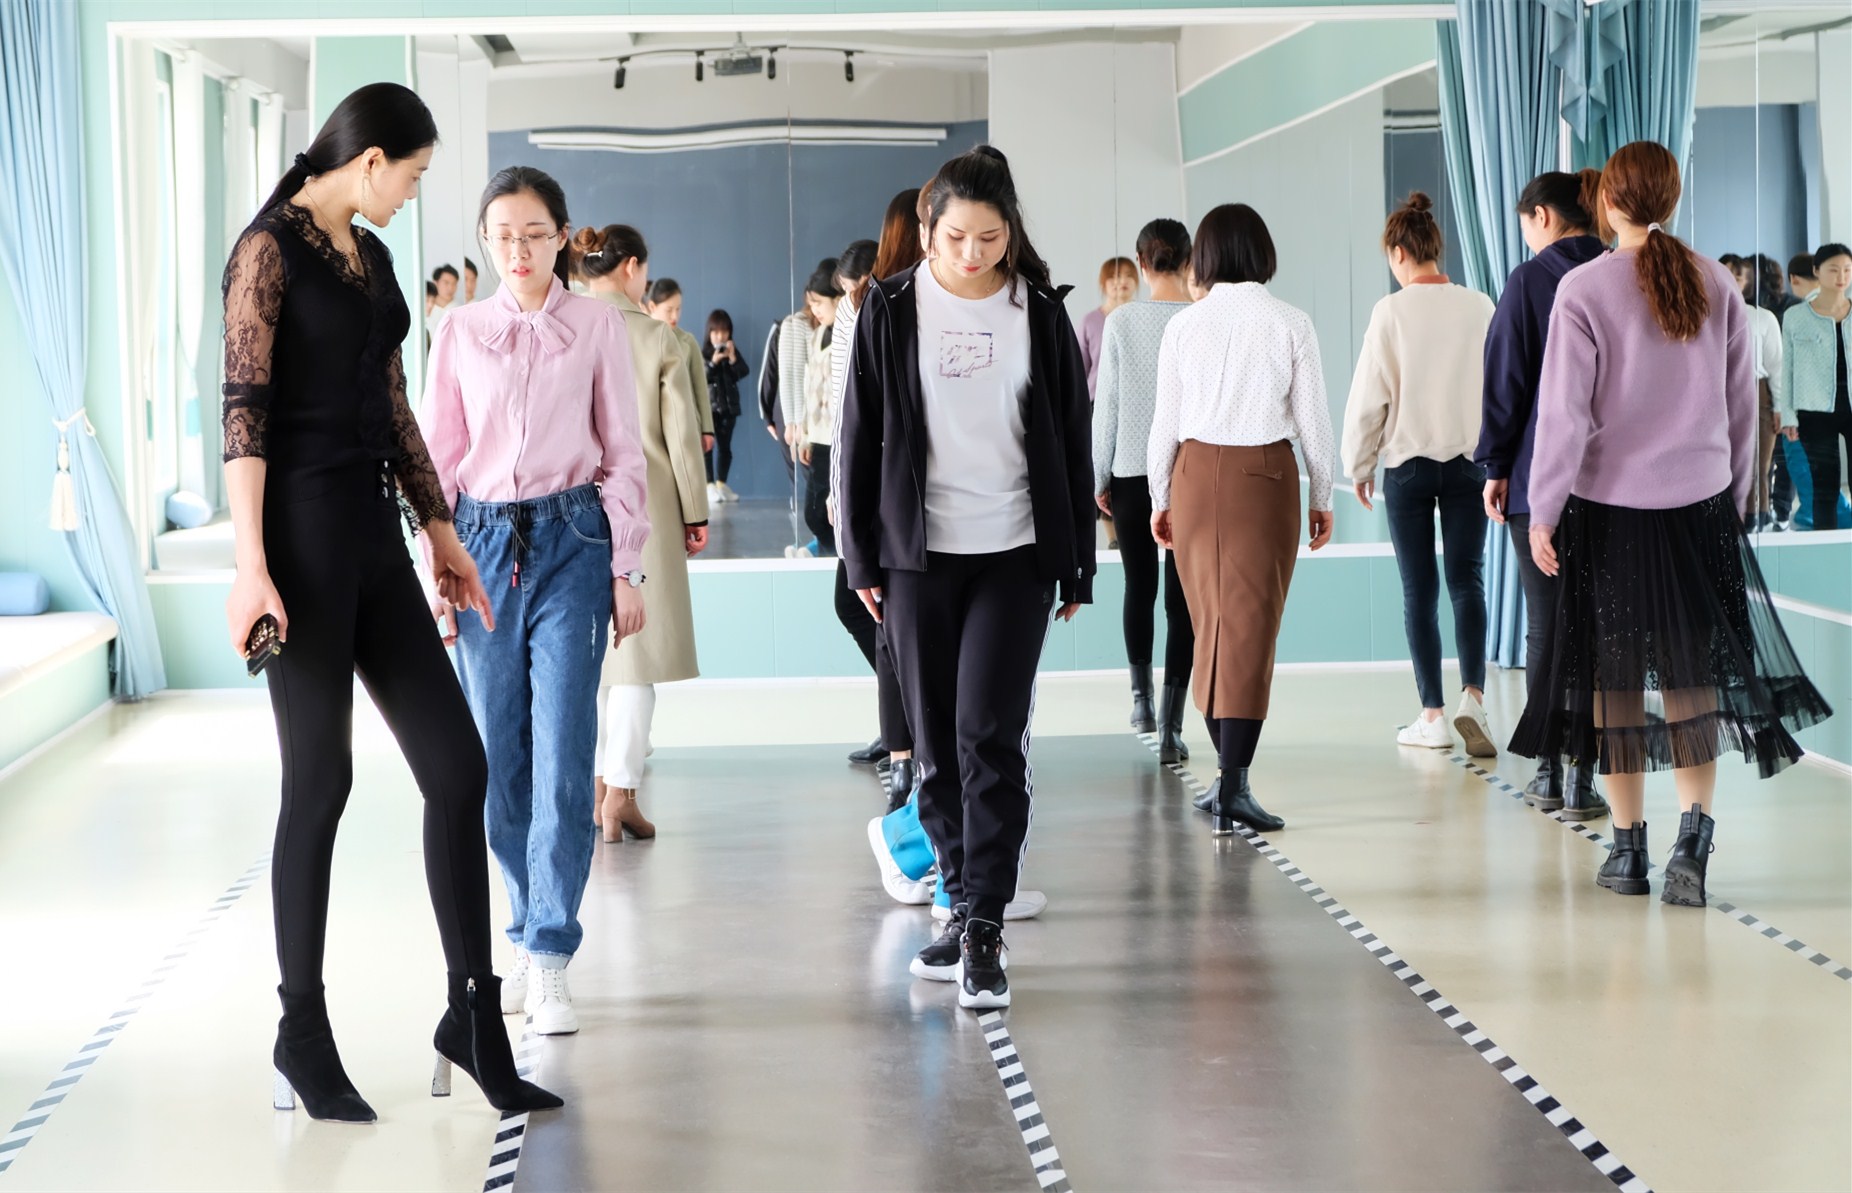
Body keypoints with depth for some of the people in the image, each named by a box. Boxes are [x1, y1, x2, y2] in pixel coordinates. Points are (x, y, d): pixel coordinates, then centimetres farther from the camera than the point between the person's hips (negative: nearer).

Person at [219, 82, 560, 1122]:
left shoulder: (372, 256, 16)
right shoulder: (270, 249, -8)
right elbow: (245, 410, -13)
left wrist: (441, 529, 18)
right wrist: (251, 568, -19)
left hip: (375, 536, 8)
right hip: (301, 534, -8)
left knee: (457, 766, 3)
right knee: (320, 781, -1)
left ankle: (475, 1018, 11)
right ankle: (303, 1037, 12)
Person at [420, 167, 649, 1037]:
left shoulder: (597, 325, 4)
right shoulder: (459, 332, 8)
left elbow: (622, 452, 5)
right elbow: (437, 459, 10)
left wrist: (627, 570, 0)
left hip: (571, 540, -2)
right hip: (484, 541, 2)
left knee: (562, 753, -8)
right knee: (498, 759, 5)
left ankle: (550, 964, -6)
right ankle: (532, 938, 19)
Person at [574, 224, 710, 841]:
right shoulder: (657, 338, -7)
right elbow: (681, 434, -4)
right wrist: (695, 513, 6)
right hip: (644, 509, -2)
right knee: (638, 649, 2)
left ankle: (598, 785, 19)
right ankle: (622, 792, -2)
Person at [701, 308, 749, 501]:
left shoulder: (733, 351, 8)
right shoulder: (702, 353, -4)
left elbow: (744, 372, -3)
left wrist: (733, 358, -18)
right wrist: (713, 362, -24)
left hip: (729, 405, 4)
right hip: (708, 405, -4)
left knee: (725, 446, 8)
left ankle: (721, 484, 15)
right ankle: (709, 485, -5)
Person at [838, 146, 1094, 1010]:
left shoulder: (1039, 313, 3)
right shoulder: (891, 310, 1)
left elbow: (1071, 443, 7)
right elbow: (860, 435, 5)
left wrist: (1077, 565, 6)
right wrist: (862, 557, 2)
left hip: (1015, 551, -1)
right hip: (919, 552, 1)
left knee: (990, 736, -10)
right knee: (936, 743, 6)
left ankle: (982, 931, -8)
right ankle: (963, 904, 18)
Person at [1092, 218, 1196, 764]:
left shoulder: (1121, 322, -3)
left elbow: (1106, 403, -1)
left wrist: (1100, 475, 9)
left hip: (1132, 472, 1)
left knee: (1139, 586, 19)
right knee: (1182, 596, 2)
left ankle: (1142, 698, 27)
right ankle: (1170, 729, -1)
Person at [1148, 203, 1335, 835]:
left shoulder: (1184, 326, -1)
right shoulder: (1290, 324, -5)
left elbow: (1166, 421, 2)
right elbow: (1313, 420, -2)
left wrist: (1160, 498, 13)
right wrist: (1322, 497, 9)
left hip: (1196, 474, 2)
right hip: (1265, 474, -2)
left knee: (1211, 623, 14)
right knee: (1251, 627, -1)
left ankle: (1230, 771, 19)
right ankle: (1233, 784, -7)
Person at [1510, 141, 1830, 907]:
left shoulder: (1585, 289, -10)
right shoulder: (1716, 285, 1)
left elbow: (1564, 412, -11)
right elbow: (1743, 403, 8)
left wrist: (1543, 511, -4)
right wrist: (1736, 491, 19)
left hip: (1610, 506, -3)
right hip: (1701, 505, 3)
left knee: (1615, 675, 9)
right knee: (1692, 671, 10)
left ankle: (1629, 847, 14)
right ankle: (1694, 831, -6)